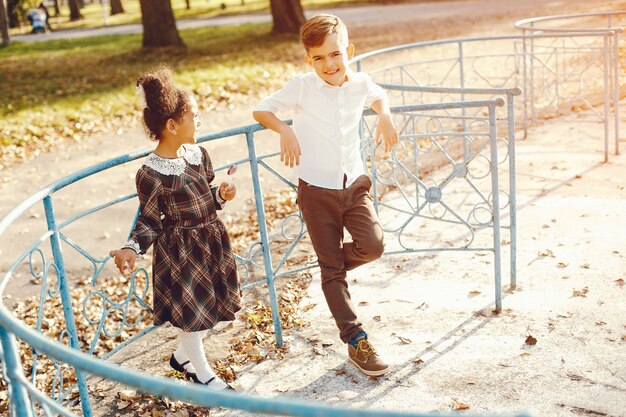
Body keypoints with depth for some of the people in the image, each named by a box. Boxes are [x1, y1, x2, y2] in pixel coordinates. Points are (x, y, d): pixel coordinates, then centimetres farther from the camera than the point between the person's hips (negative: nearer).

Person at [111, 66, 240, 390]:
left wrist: (221, 195, -10)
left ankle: (182, 356, 43)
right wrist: (132, 248, -28)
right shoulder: (151, 173, -21)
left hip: (211, 239, 7)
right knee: (191, 309, 8)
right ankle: (202, 372, 31)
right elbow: (149, 221, -13)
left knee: (209, 306, 18)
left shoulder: (198, 153, -2)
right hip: (179, 249, -7)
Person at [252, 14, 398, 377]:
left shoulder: (360, 82, -1)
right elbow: (261, 110, -3)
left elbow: (378, 96, 23)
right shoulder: (303, 87, -11)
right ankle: (356, 340, 15)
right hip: (317, 190, -3)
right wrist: (285, 130, -21)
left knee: (373, 245, -18)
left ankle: (335, 263, 17)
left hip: (355, 184, 3)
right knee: (332, 269, 2)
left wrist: (385, 117, 2)